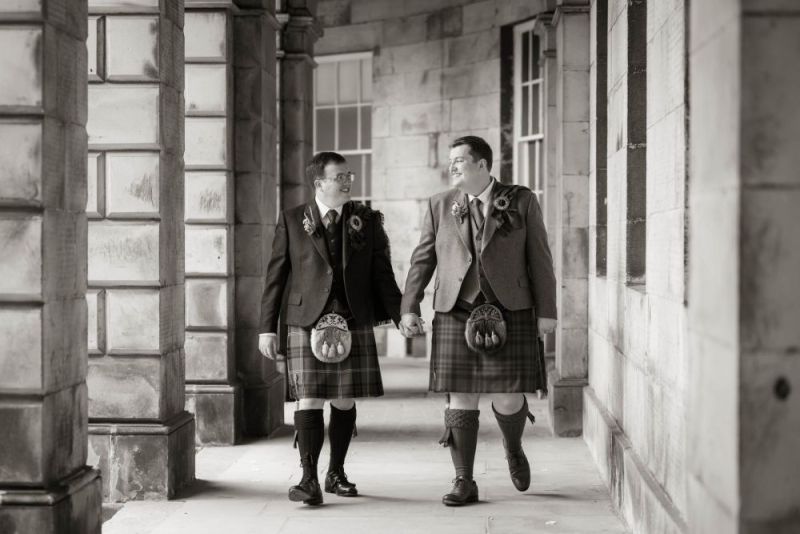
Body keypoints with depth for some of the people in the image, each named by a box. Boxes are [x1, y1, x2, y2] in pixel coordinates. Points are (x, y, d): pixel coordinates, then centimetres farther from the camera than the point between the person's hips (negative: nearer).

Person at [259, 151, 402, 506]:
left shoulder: (367, 221, 9)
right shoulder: (292, 222, 4)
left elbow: (382, 274, 12)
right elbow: (275, 276, 4)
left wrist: (400, 316, 4)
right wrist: (267, 327, 0)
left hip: (354, 324, 2)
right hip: (307, 324, -2)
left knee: (344, 401, 6)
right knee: (309, 400, -8)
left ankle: (336, 473, 21)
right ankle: (309, 479, -5)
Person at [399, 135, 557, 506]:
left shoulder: (521, 202, 4)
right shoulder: (440, 206, 10)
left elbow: (539, 259, 3)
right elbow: (423, 260, 11)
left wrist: (546, 311, -1)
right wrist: (409, 308, 3)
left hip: (509, 312, -2)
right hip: (456, 313, 2)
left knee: (507, 397, -5)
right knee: (460, 398, -1)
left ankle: (514, 450, 28)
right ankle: (464, 482, 8)